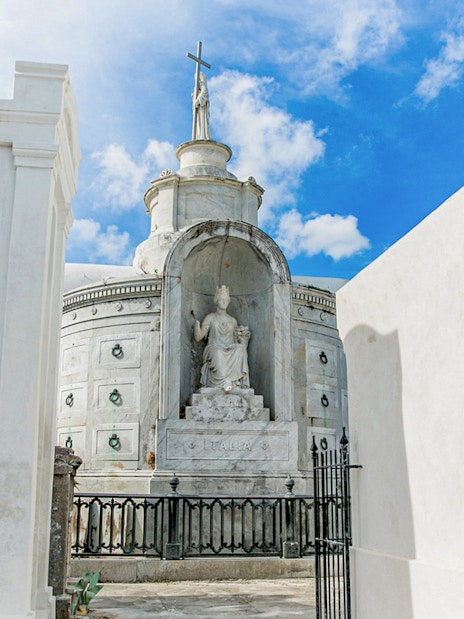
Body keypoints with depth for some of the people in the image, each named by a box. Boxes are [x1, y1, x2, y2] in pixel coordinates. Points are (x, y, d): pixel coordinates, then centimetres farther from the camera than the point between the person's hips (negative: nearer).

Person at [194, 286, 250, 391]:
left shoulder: (232, 320, 21)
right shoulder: (210, 318, 12)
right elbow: (198, 337, 2)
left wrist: (243, 338, 3)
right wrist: (196, 322, -13)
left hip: (230, 353, 3)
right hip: (213, 352, -3)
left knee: (240, 348, -32)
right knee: (218, 353, -39)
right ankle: (227, 381, -44)